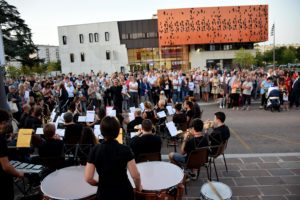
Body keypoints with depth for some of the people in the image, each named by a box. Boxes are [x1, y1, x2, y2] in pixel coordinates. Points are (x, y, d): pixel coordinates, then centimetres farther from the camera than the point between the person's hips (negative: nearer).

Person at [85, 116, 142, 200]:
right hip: (124, 193, 0)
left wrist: (99, 183, 7)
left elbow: (88, 178, -12)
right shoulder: (125, 149, -14)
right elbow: (135, 175, -16)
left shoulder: (95, 150, -11)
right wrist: (138, 187, 4)